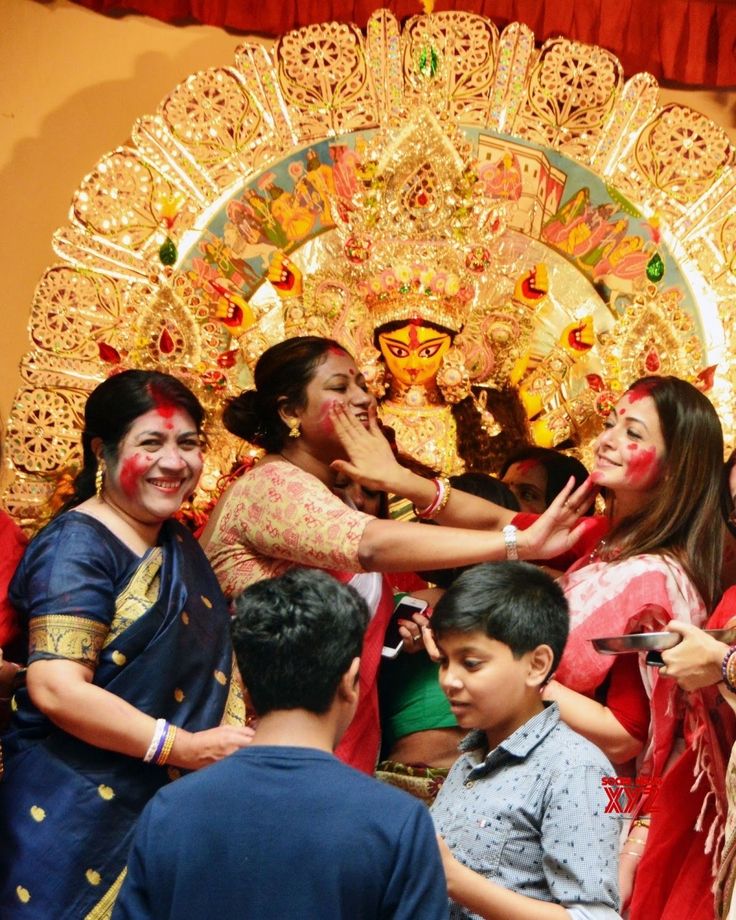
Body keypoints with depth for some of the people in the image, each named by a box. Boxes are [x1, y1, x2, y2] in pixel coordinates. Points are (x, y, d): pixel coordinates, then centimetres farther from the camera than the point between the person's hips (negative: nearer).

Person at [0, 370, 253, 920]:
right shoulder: (78, 545, -14)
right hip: (83, 815, -8)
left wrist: (239, 740, 5)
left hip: (178, 807, 8)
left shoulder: (178, 542, 12)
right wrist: (186, 748, -22)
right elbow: (56, 688, -23)